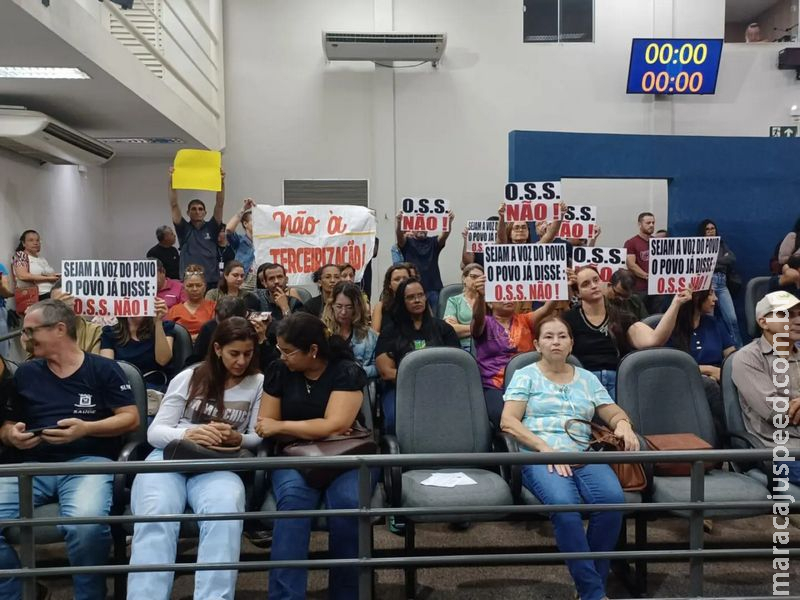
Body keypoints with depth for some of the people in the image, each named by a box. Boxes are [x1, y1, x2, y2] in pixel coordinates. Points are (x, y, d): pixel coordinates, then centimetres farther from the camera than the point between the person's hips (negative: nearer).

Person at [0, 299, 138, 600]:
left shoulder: (103, 368, 6)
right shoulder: (25, 373, 19)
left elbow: (131, 418, 1)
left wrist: (86, 428, -13)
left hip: (87, 462, -4)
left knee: (87, 525, -35)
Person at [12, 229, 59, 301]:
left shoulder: (43, 259, 28)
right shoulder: (20, 255, 9)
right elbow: (22, 276, -9)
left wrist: (57, 276, -3)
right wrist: (48, 278, -9)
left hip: (53, 292, 6)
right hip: (37, 296, -6)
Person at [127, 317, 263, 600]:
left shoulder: (258, 383, 10)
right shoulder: (188, 377, 10)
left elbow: (257, 438, 9)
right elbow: (154, 432, 5)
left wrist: (236, 438, -16)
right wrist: (187, 434, -18)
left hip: (219, 466, -1)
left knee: (225, 516, -36)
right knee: (156, 518, -33)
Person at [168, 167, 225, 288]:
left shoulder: (211, 228, 8)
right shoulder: (184, 229, 7)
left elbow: (219, 205, -2)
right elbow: (174, 205, -2)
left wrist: (221, 181, -14)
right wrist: (172, 181, -13)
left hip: (212, 282, 1)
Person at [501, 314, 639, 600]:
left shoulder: (587, 378, 21)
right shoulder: (526, 375, 10)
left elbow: (614, 413, 20)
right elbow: (508, 422, -2)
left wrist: (623, 424, -6)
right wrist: (545, 448, -14)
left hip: (584, 456, 3)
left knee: (613, 499, -29)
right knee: (564, 504, -35)